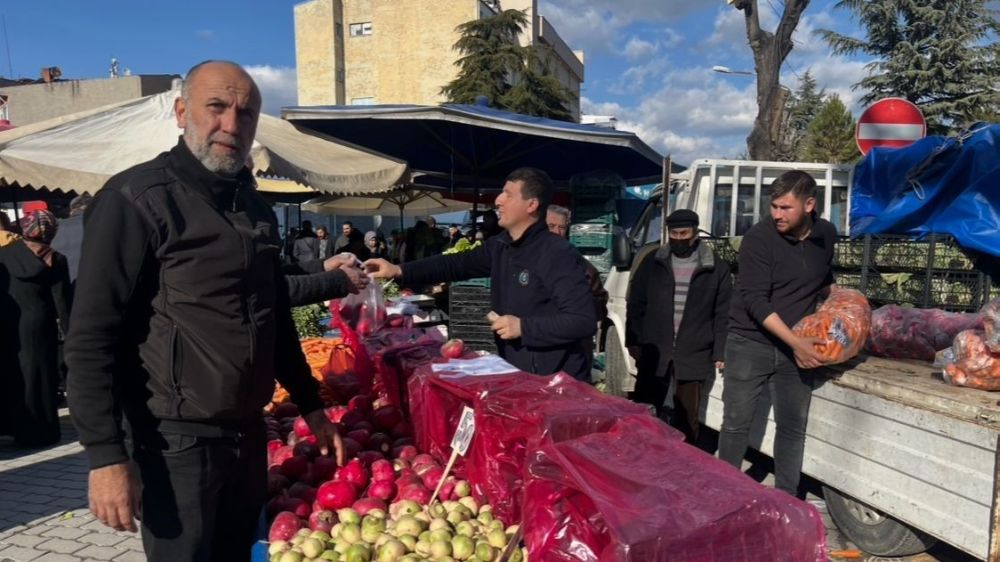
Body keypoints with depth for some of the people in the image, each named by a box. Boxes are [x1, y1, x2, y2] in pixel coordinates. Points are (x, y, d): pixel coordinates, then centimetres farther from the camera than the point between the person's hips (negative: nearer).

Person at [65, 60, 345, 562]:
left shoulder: (256, 208, 9)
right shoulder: (137, 199, -12)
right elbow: (90, 339, -15)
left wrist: (310, 405, 15)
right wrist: (105, 455, -20)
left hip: (249, 433, 7)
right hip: (179, 441, -6)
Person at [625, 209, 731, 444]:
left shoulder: (716, 267, 2)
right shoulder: (652, 262, 5)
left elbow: (723, 314, 2)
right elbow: (635, 305, 7)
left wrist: (720, 353, -2)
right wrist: (634, 342, 1)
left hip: (694, 356, -1)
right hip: (654, 352, 1)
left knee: (687, 419, 9)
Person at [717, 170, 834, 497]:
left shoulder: (826, 235, 3)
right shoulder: (758, 238, -14)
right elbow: (755, 301, -19)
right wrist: (796, 342, -24)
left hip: (796, 347, 4)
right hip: (750, 344, -4)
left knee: (793, 427, 9)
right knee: (736, 423, 2)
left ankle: (787, 497, 24)